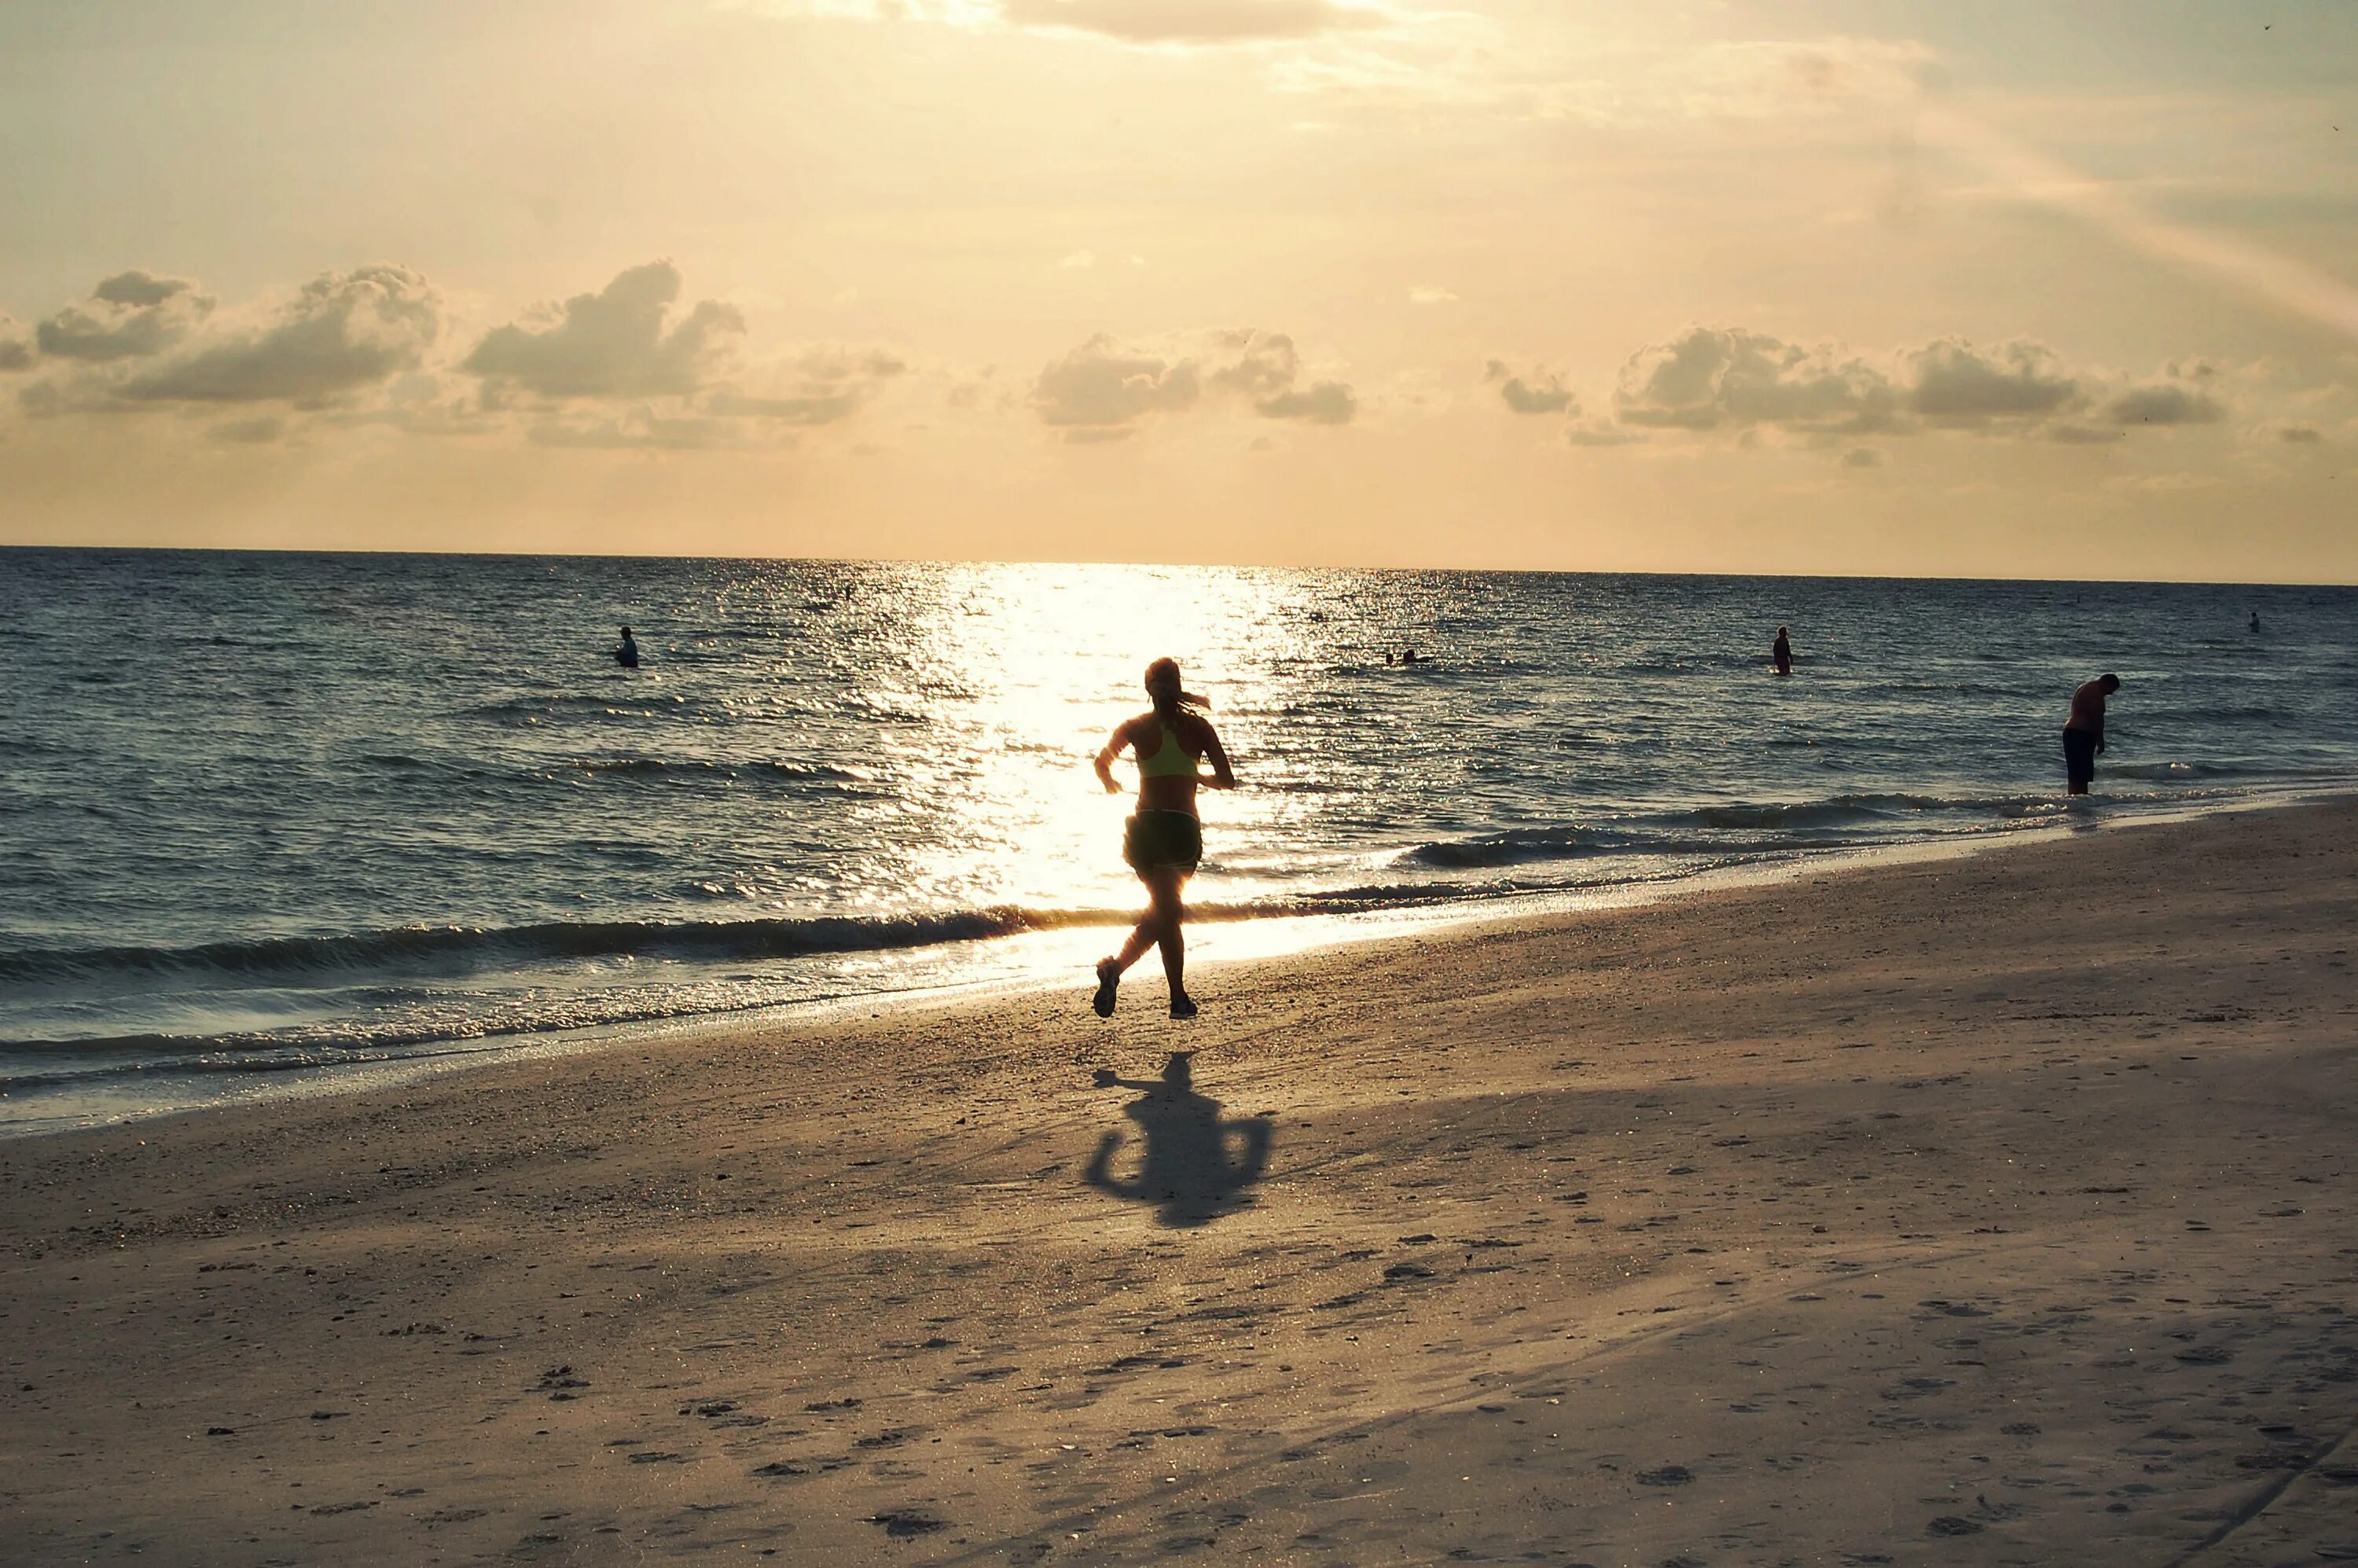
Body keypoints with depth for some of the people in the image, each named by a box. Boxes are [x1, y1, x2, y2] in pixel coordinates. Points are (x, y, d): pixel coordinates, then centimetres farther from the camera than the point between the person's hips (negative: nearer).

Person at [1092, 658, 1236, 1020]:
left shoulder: (1136, 727, 4)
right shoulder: (1197, 726, 3)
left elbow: (1102, 761, -4)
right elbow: (1227, 780, 3)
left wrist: (1111, 785, 16)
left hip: (1143, 826, 2)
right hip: (1182, 826, -2)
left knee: (1164, 911, 11)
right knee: (1164, 912, 3)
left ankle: (1180, 998, -2)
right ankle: (1117, 965, -18)